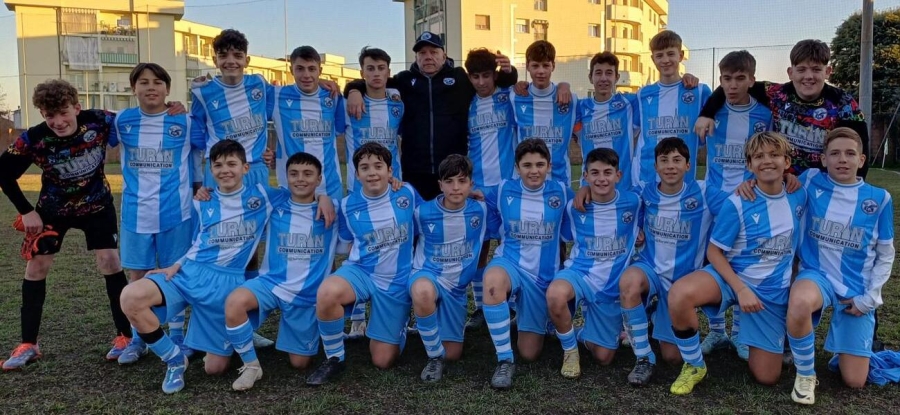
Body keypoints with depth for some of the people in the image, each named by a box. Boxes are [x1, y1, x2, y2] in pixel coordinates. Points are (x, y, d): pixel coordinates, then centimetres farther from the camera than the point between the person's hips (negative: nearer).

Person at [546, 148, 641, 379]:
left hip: (614, 286, 1)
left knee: (603, 357, 4)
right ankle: (570, 350, -9)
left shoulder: (633, 203, -7)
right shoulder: (574, 207, -7)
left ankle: (586, 335, 42)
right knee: (555, 295, -39)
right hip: (581, 273, -1)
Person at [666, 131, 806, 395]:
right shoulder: (737, 204, -15)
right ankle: (694, 366, -12)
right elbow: (714, 252, -11)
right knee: (679, 295, -38)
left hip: (773, 290, 3)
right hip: (732, 275, -3)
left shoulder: (799, 197, -4)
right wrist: (741, 289, -21)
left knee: (766, 377, 2)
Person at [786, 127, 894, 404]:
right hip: (818, 274, -1)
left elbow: (885, 255, 4)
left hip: (857, 288, 1)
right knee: (799, 304, -42)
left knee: (855, 381, -2)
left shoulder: (879, 199, -2)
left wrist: (869, 297, -3)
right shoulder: (811, 182, -4)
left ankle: (849, 345, 35)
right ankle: (805, 374, -14)